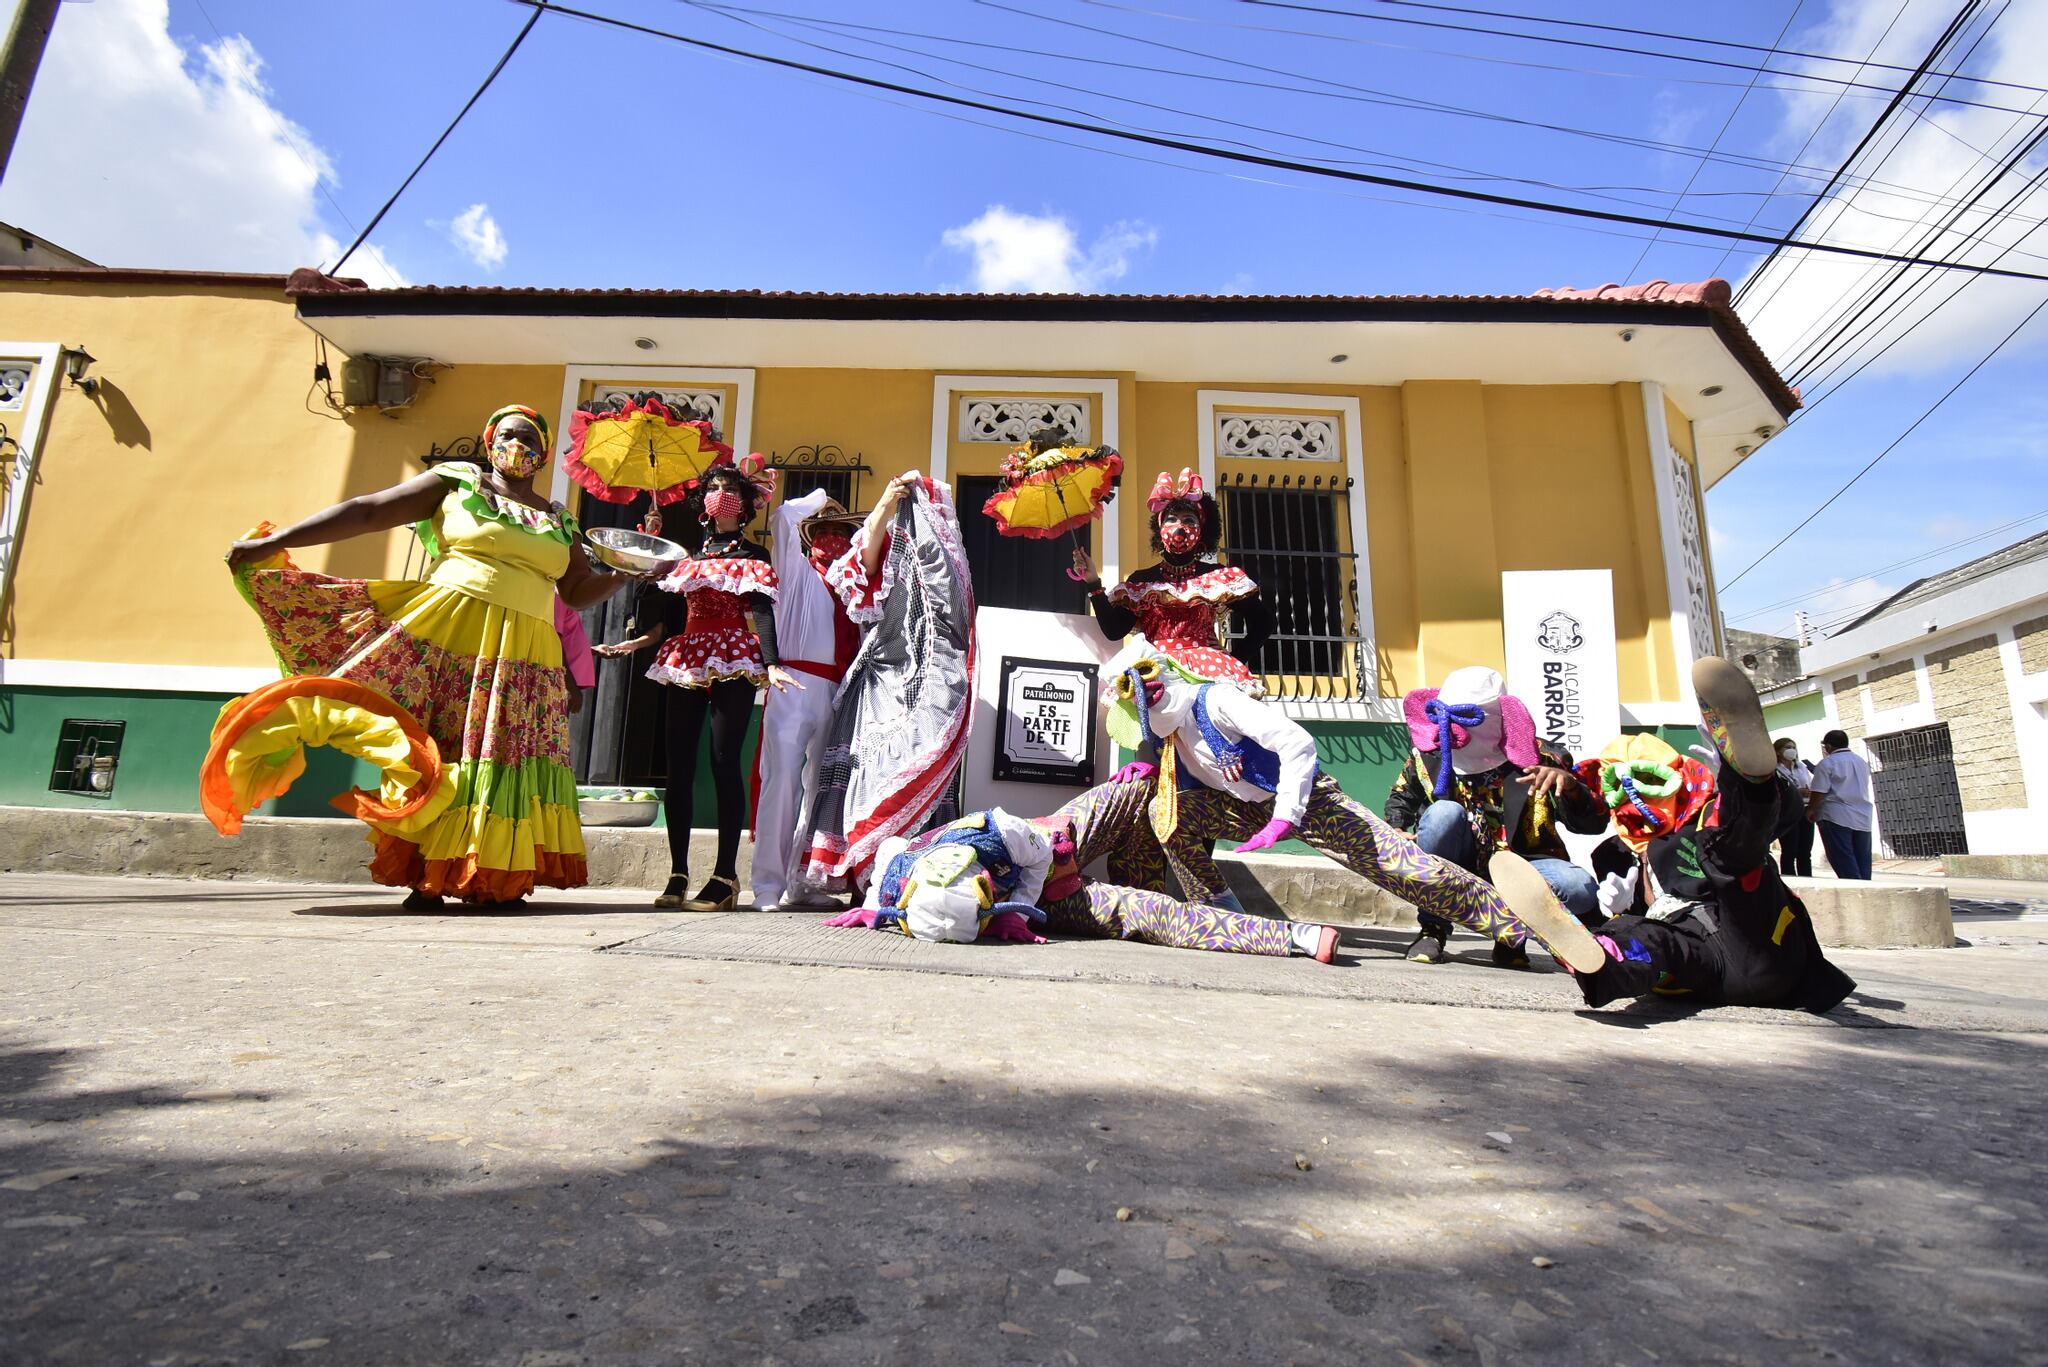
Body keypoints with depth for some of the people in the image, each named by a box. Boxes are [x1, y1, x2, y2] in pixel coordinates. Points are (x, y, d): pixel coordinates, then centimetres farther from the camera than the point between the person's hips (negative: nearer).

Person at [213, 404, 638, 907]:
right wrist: (273, 542, -1)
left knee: (503, 762, -1)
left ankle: (495, 878, 3)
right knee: (430, 754, -5)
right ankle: (424, 878, 3)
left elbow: (580, 591, 18)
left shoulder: (557, 521, 17)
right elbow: (365, 512, 4)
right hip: (446, 636, -2)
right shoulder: (457, 481, 8)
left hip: (521, 656, 3)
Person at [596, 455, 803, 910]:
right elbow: (673, 617, 22)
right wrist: (637, 641, 15)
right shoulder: (691, 557, 20)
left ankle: (725, 876, -7)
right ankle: (678, 874, 8)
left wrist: (772, 664, -20)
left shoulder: (753, 557, 6)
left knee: (724, 762, -10)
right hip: (688, 662, 6)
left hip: (734, 663, -5)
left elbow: (762, 613, -7)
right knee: (679, 765, 1)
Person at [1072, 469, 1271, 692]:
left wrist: (1233, 662, 0)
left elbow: (1263, 622, 9)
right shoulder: (1140, 580, 14)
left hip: (1207, 669, 1)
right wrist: (1093, 583, -3)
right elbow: (1113, 631, 3)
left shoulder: (1219, 577, 11)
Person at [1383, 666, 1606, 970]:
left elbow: (1594, 823, -13)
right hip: (1454, 869, 0)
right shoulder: (1427, 754, -7)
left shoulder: (1537, 760, -11)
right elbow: (1401, 799, 13)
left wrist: (1569, 784, -33)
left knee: (1579, 888, -29)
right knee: (1444, 812, -30)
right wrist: (1395, 832, -7)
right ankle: (1433, 930, -16)